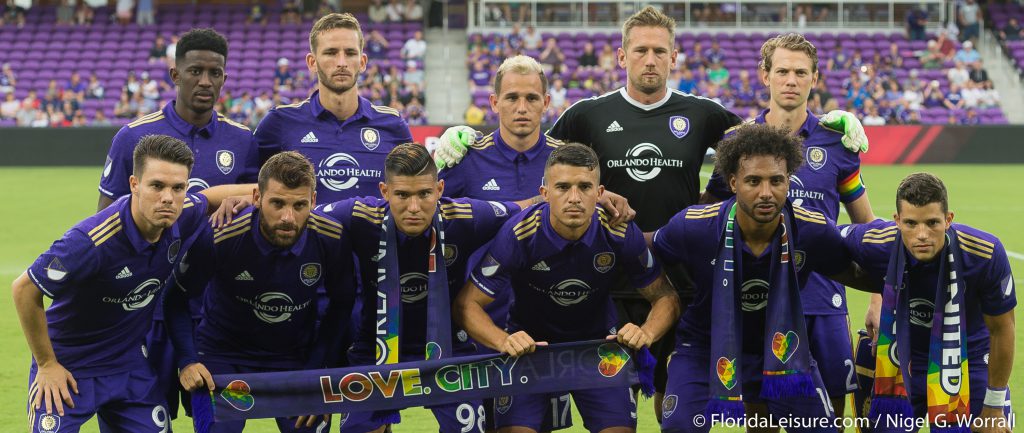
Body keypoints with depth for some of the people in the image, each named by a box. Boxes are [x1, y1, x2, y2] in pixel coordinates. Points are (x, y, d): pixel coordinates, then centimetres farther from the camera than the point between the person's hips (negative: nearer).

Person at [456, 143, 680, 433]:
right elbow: (467, 303, -19)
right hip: (528, 344, -2)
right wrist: (504, 341, -36)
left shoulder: (621, 233, -22)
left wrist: (646, 333, -29)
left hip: (599, 342, 2)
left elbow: (665, 297, -8)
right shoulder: (518, 235, -26)